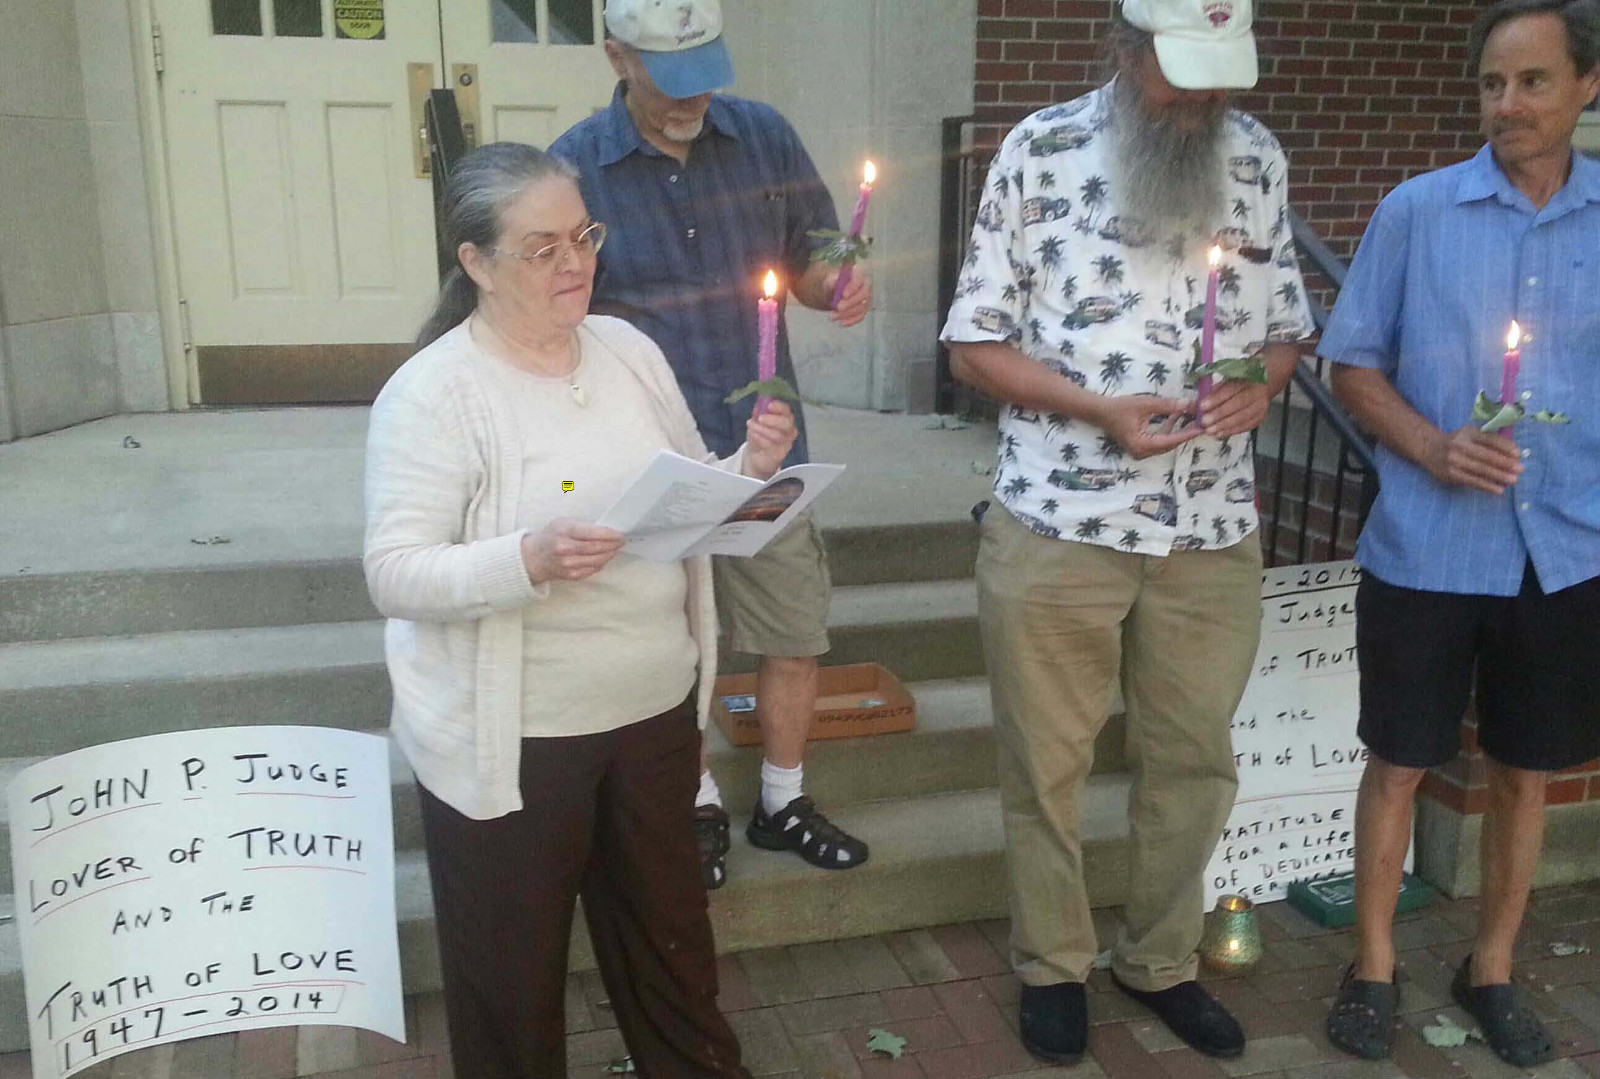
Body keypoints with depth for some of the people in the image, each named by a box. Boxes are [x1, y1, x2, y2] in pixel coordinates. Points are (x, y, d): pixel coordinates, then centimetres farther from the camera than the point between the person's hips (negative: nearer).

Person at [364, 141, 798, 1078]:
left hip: (657, 713, 5)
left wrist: (748, 470, -7)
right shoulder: (432, 391, -13)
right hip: (510, 742, -5)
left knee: (671, 940, 23)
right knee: (513, 974, 14)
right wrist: (527, 560, -33)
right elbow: (395, 574, -18)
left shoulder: (630, 350, 5)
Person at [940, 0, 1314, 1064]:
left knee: (1195, 759, 15)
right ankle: (1053, 965, 32)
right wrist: (1102, 409, -18)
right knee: (1047, 764, 10)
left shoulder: (1258, 157, 7)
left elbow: (1283, 325, 15)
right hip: (1057, 527, -3)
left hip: (1216, 533, 4)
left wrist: (1261, 380, -8)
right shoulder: (1042, 150, -5)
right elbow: (976, 342, -4)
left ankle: (1161, 959, 37)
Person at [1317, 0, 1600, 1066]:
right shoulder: (1416, 210, -3)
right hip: (1426, 551, -2)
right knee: (1399, 765, 8)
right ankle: (1374, 967, 27)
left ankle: (1493, 969, 34)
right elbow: (1353, 363, 1)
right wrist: (1432, 449, -15)